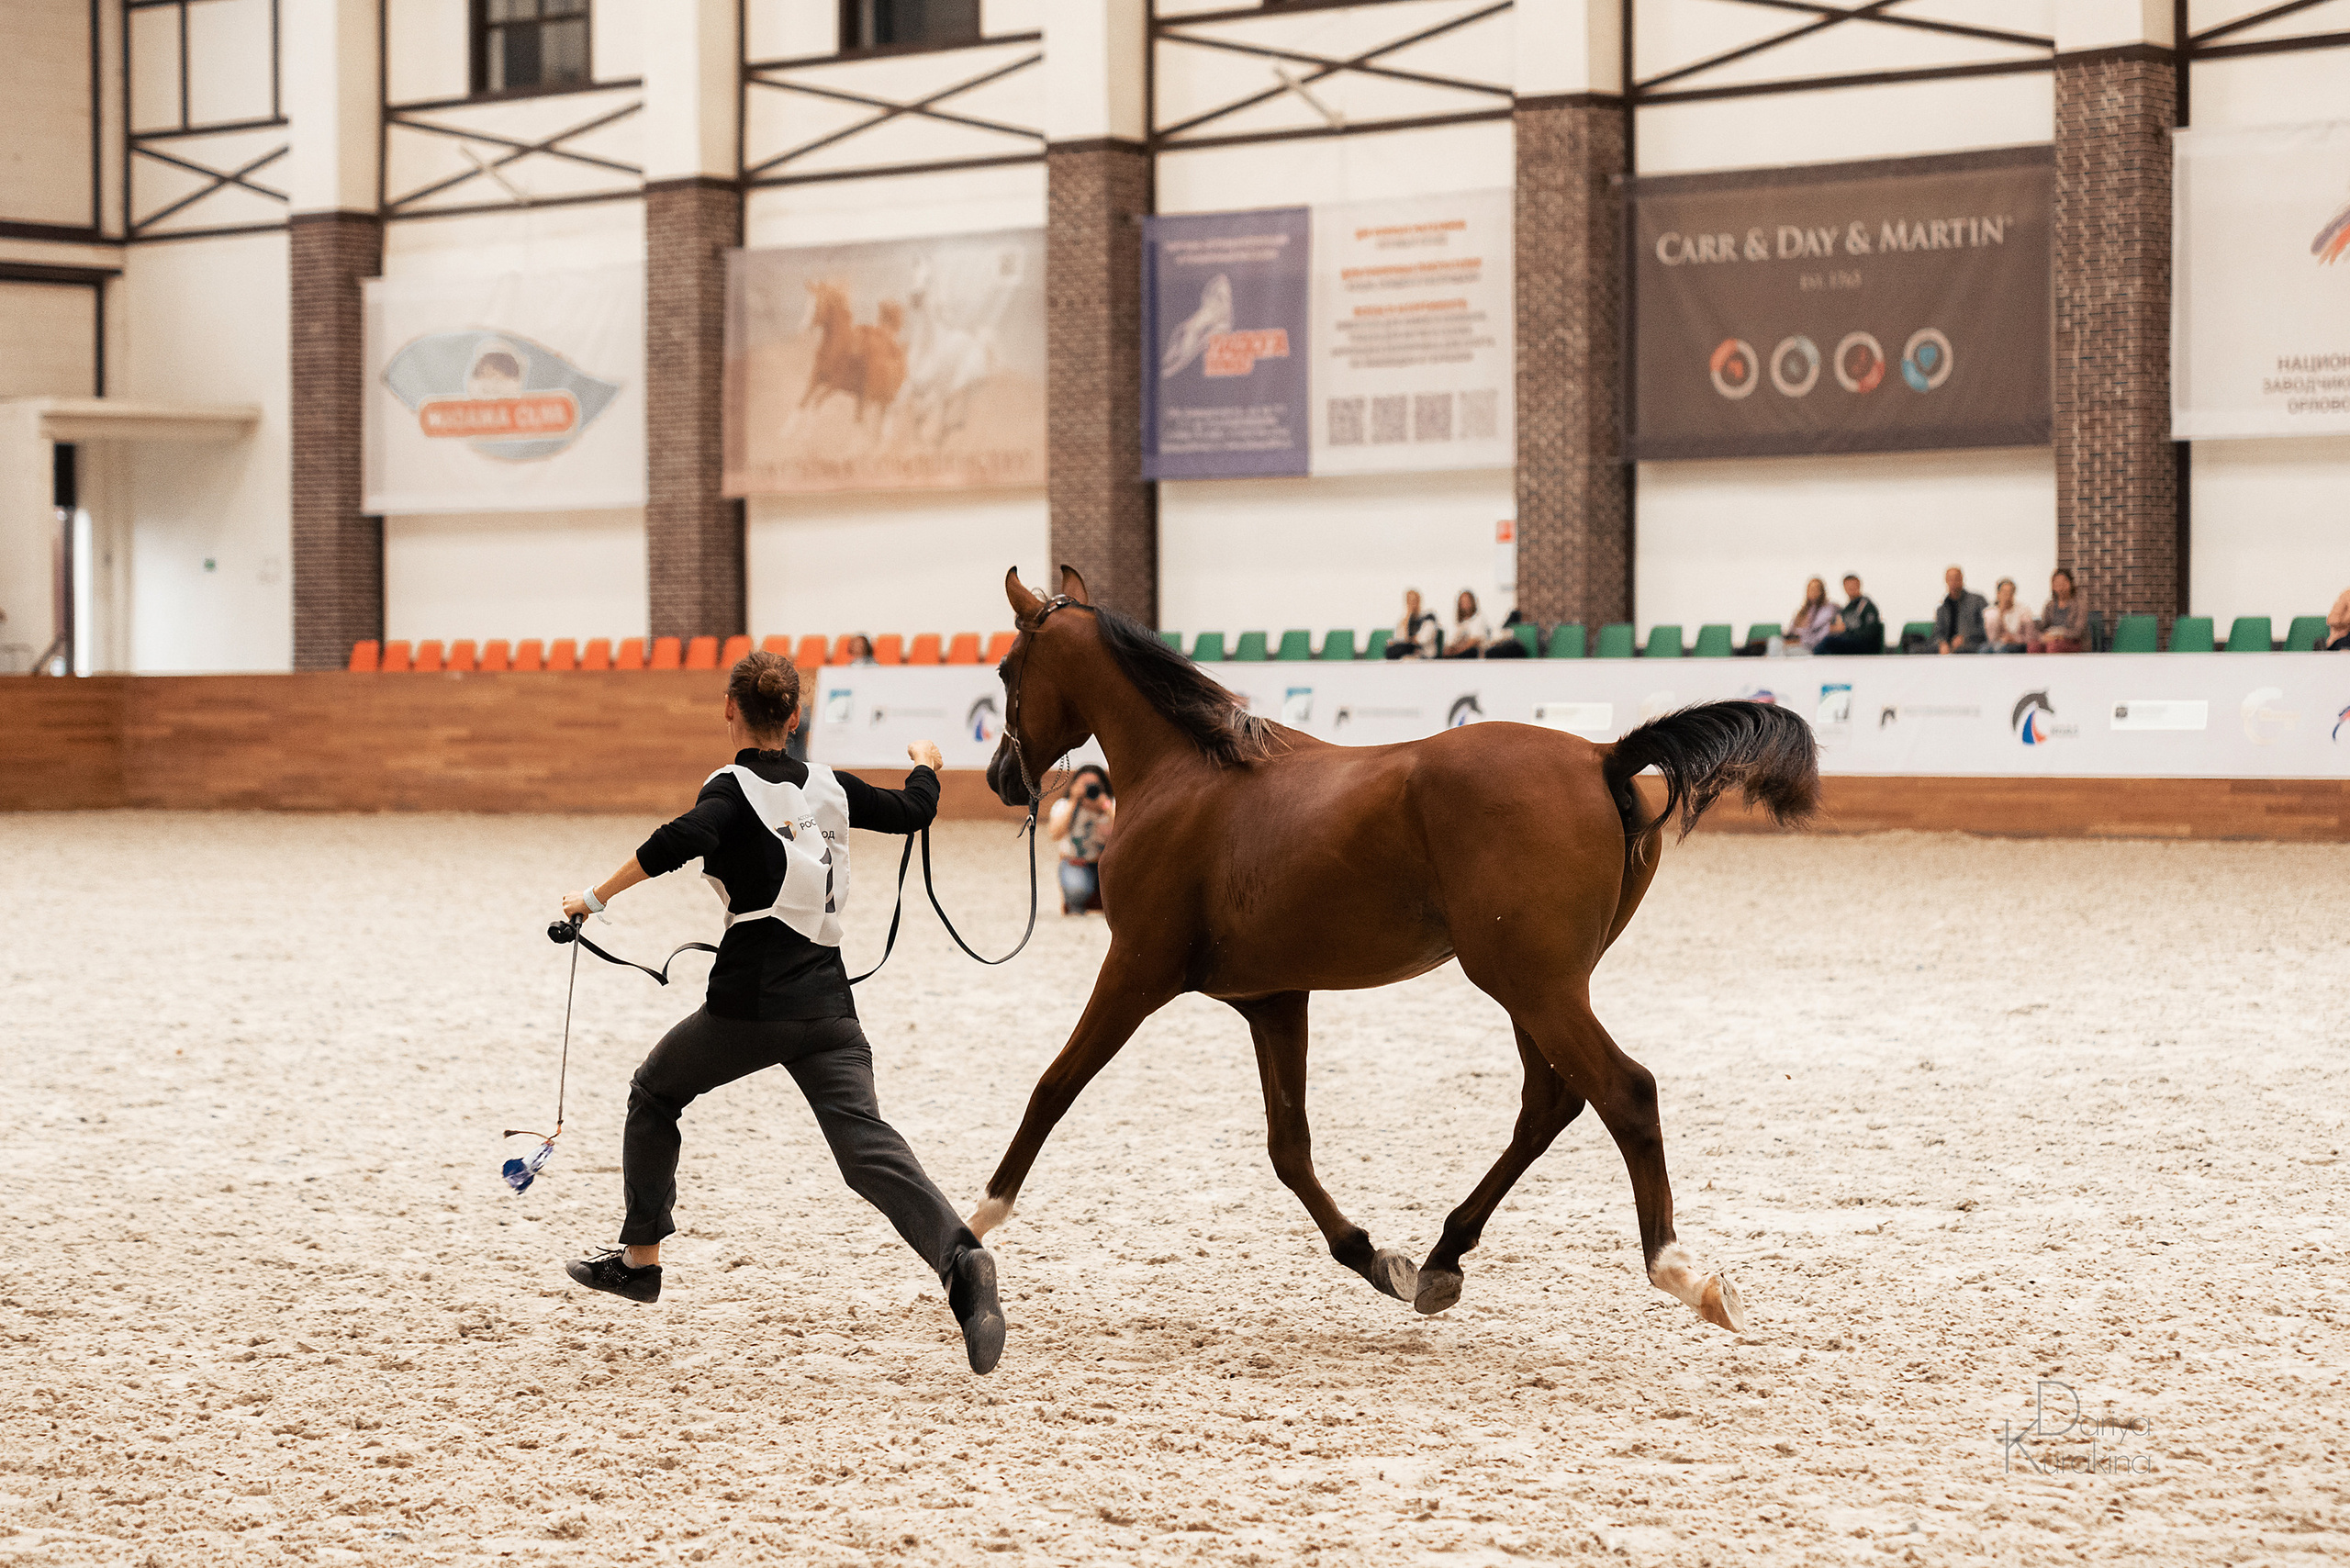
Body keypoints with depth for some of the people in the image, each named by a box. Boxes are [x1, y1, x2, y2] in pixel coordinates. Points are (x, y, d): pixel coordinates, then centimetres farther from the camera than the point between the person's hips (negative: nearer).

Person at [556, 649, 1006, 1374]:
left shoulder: (733, 788, -5)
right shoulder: (828, 786, 10)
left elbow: (682, 839, -26)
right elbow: (913, 810, 24)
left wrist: (597, 896, -19)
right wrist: (925, 764, 45)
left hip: (751, 1002, -4)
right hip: (828, 1007, 4)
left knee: (654, 1094, 22)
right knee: (867, 1146, -7)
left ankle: (639, 1256, 30)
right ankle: (960, 1257, -32)